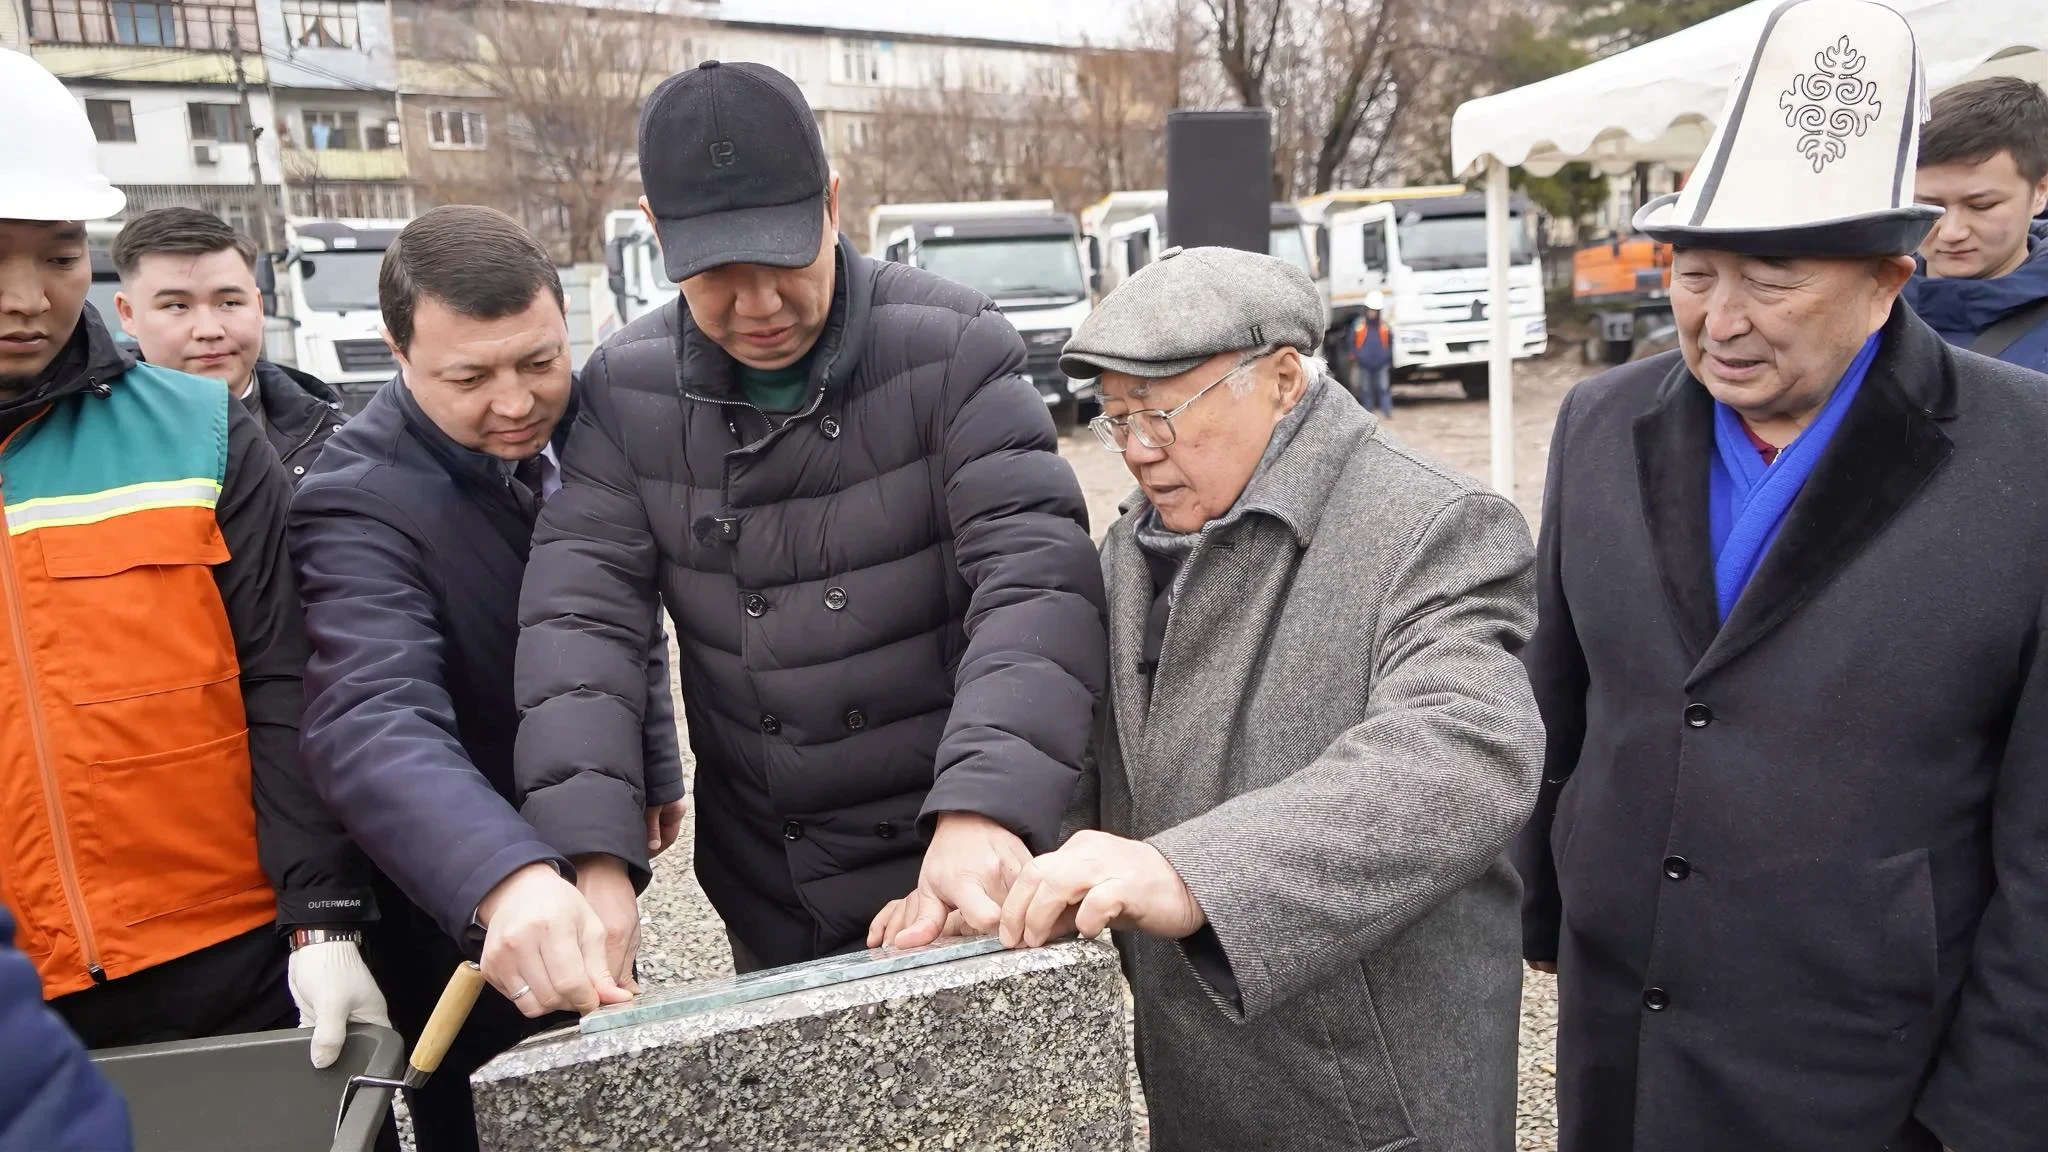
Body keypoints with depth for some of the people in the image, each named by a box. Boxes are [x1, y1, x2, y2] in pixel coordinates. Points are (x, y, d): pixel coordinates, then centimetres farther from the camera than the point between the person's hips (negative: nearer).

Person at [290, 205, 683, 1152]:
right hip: (461, 913, -6)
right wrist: (506, 880, -59)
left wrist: (655, 769, 15)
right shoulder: (360, 504, -27)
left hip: (583, 867, 6)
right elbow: (376, 724, -42)